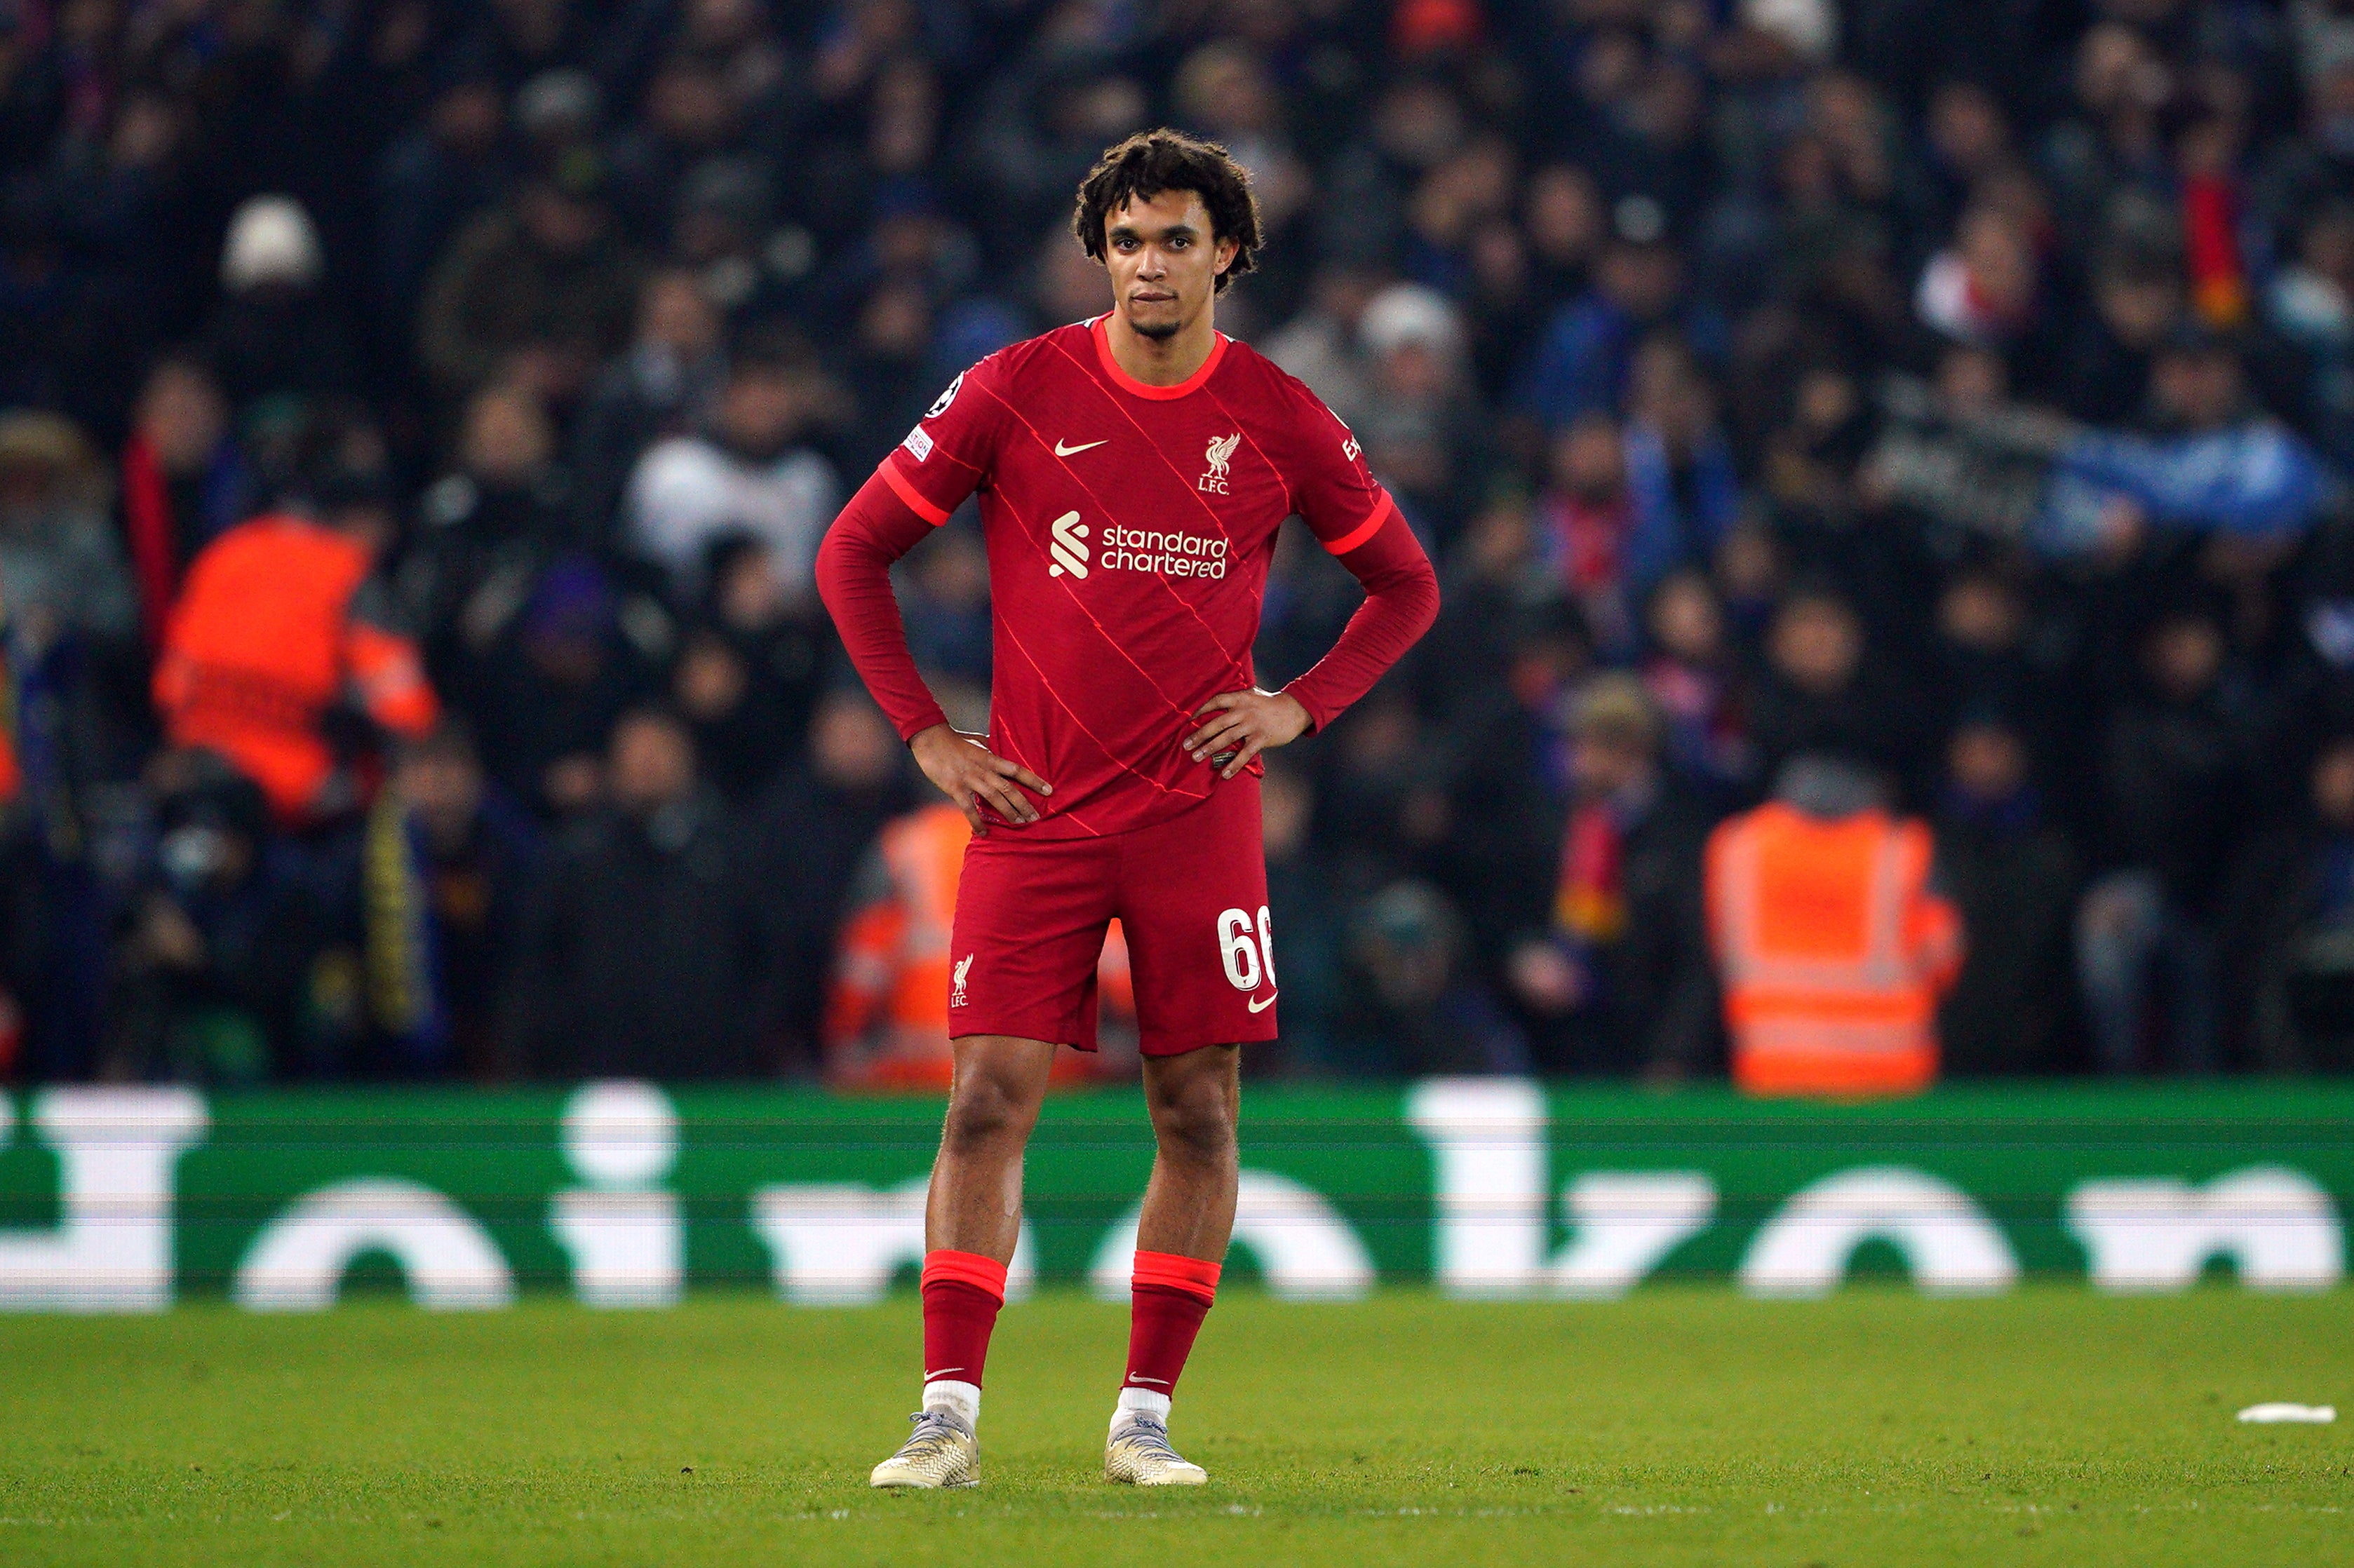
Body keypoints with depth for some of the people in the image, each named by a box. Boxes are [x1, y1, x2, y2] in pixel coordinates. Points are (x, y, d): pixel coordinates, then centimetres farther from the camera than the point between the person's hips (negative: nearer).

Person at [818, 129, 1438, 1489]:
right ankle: (949, 1415, -8)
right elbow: (855, 553, 6)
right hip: (1035, 814, -1)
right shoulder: (1019, 391, -1)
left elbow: (1406, 585, 15)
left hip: (1199, 813, 1)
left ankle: (1145, 1417, 9)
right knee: (991, 1101, -9)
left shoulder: (1278, 418, 2)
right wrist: (927, 735, 0)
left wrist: (1299, 708, 1)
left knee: (1199, 1112, 0)